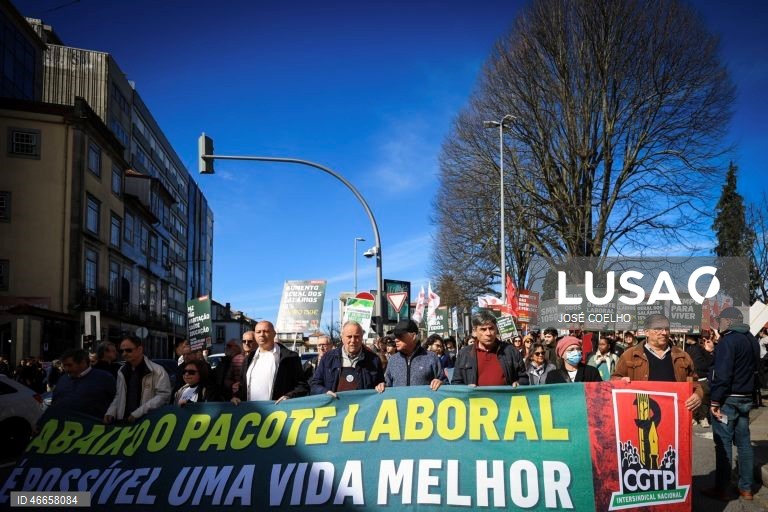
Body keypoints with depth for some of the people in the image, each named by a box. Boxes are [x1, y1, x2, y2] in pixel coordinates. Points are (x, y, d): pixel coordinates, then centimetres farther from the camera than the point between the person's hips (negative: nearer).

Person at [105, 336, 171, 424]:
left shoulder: (157, 371, -9)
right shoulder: (122, 372, 13)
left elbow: (163, 396, -16)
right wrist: (111, 412, 4)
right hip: (124, 422, 6)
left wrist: (138, 413, -20)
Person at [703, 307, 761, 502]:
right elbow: (754, 368, 17)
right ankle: (746, 488, 18)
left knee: (723, 443, -2)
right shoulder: (752, 340, 11)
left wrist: (714, 401, -17)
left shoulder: (728, 340, -16)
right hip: (746, 398, 8)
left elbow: (722, 374, -21)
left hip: (728, 399, -8)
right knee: (744, 442, 12)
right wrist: (749, 394, 20)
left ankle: (722, 489, 2)